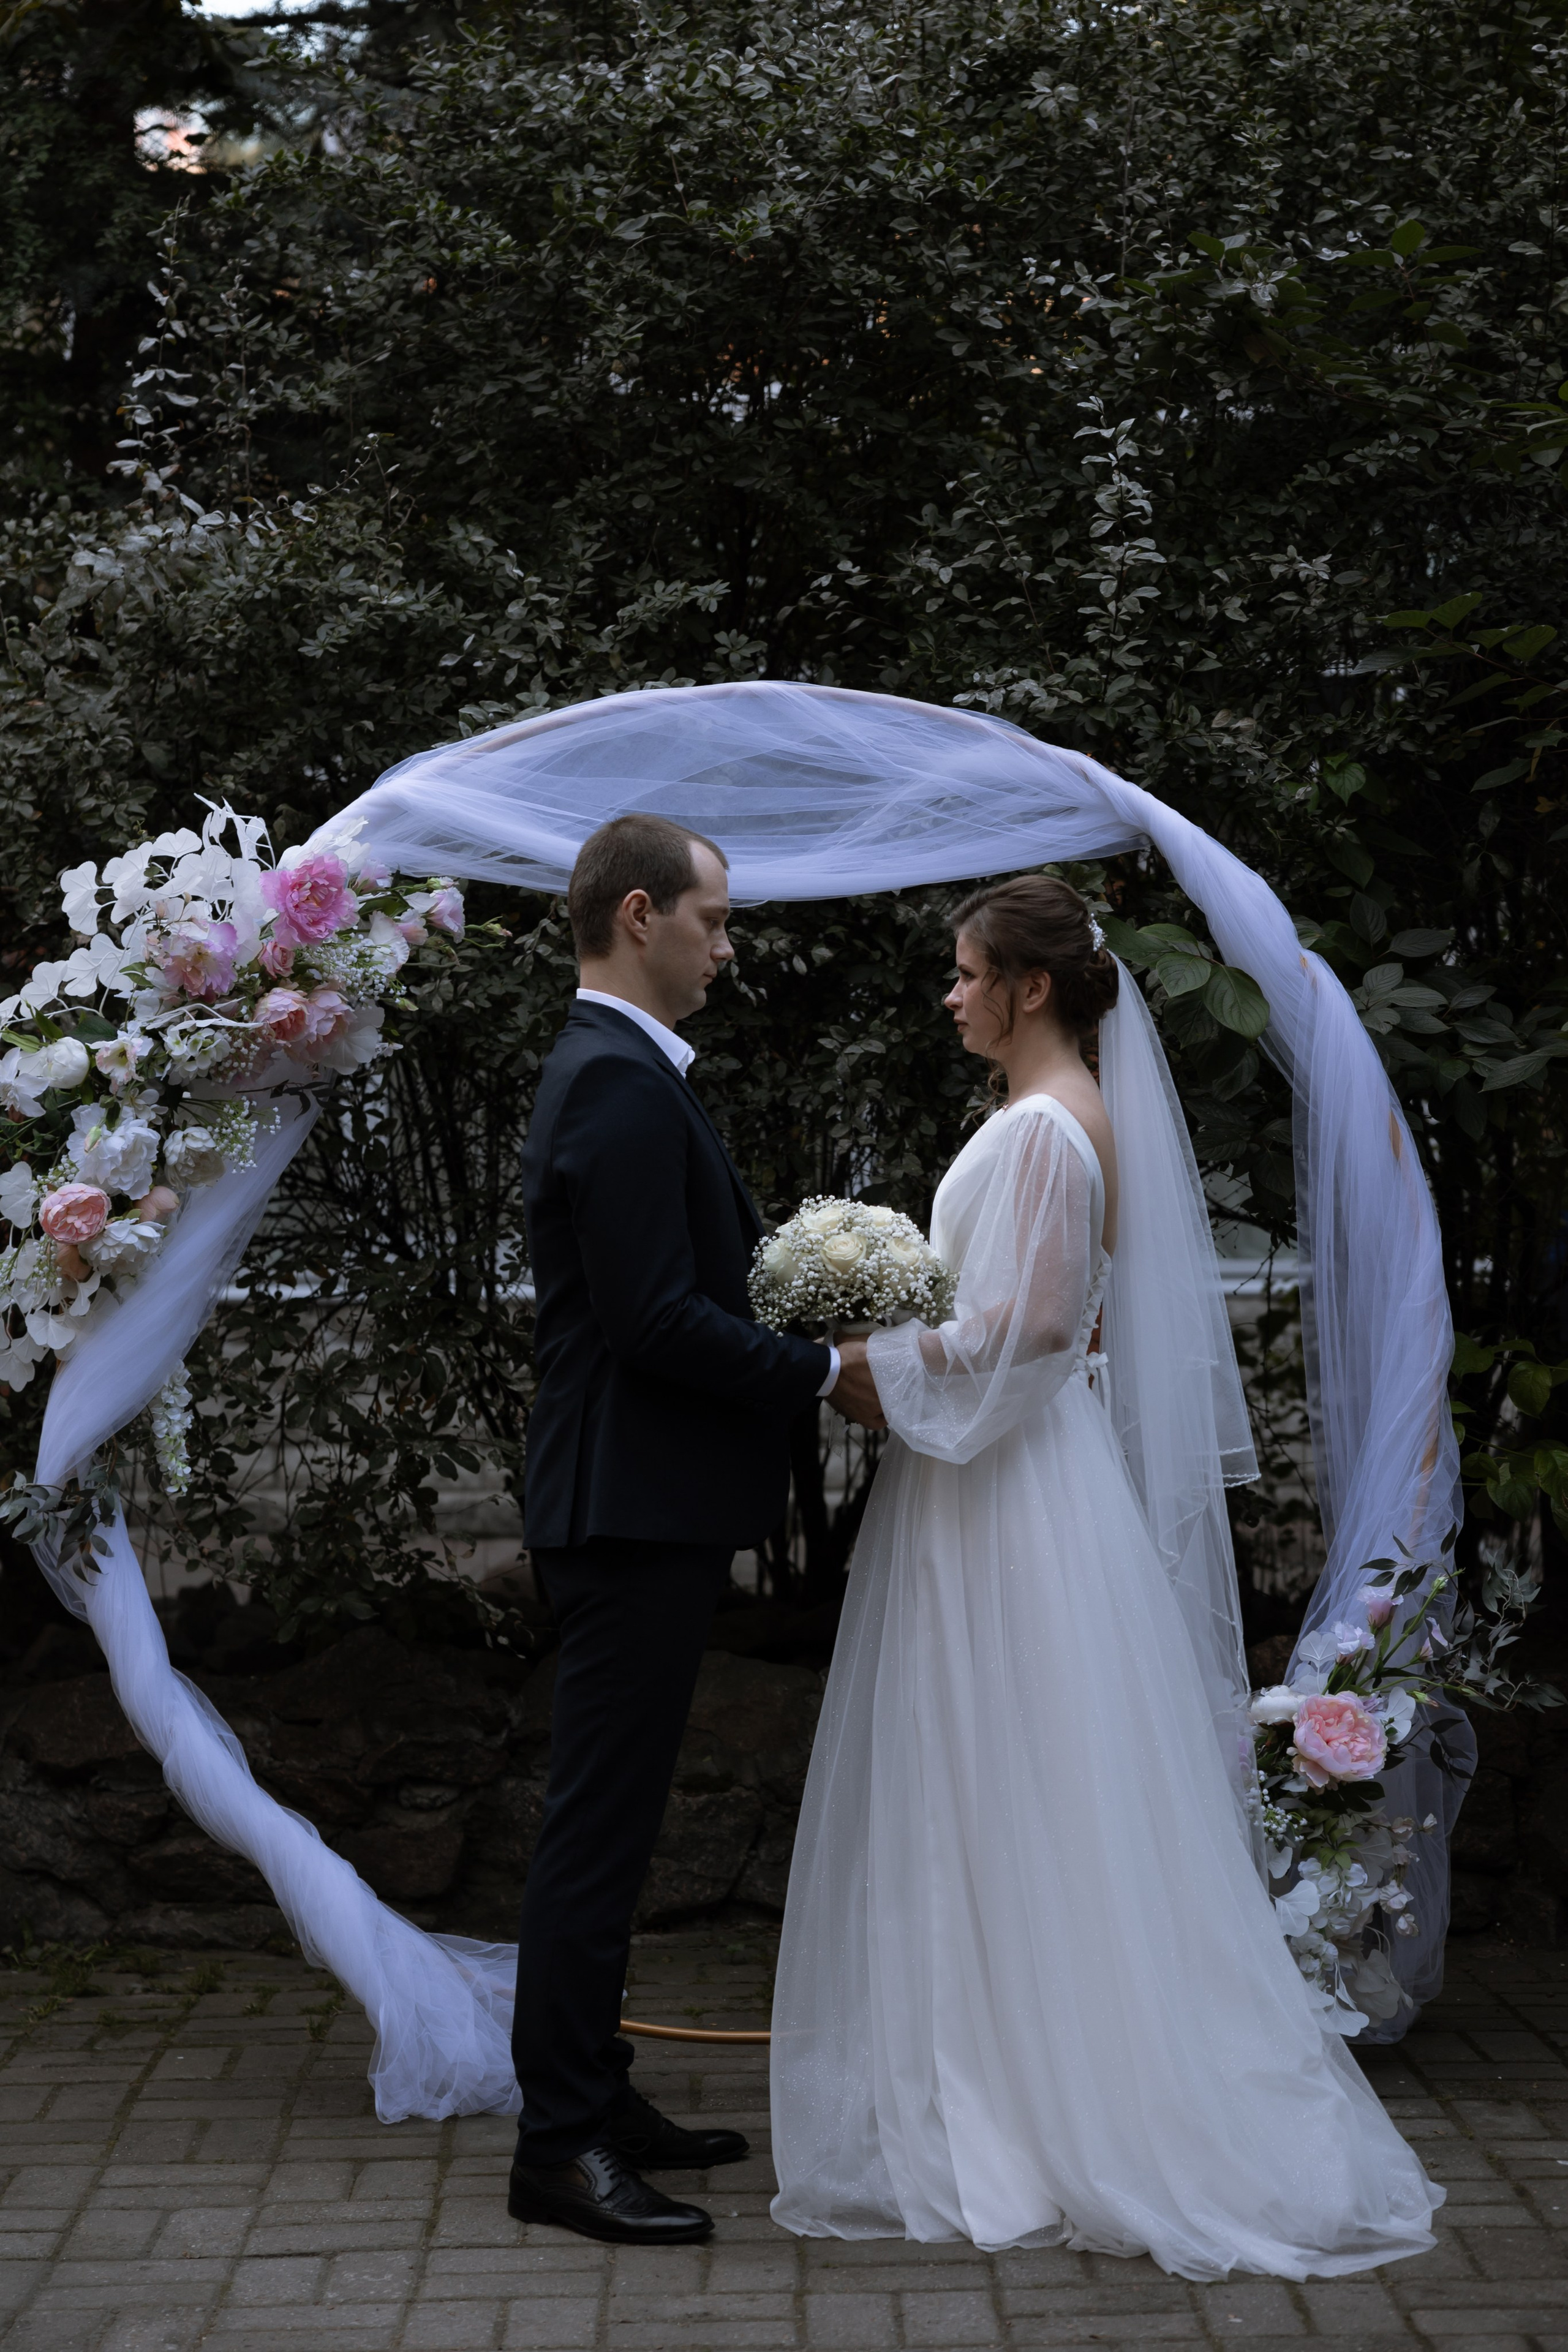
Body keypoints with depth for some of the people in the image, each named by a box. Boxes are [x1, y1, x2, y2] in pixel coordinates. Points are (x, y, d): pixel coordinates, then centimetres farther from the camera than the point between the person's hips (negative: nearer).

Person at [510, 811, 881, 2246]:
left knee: (611, 1822, 16)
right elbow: (656, 1318, -23)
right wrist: (828, 1372, -13)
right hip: (637, 1509, -11)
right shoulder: (623, 1085, -17)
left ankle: (593, 2100, 26)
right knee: (600, 1825, -4)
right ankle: (562, 2145, 4)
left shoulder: (615, 1075, 17)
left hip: (636, 1506, 11)